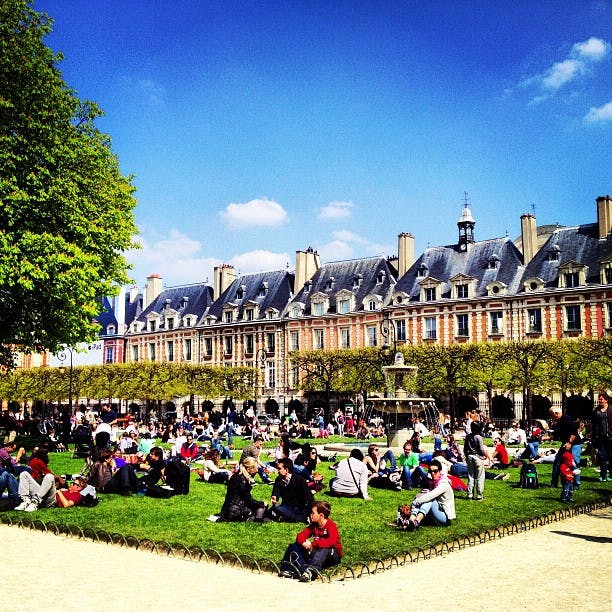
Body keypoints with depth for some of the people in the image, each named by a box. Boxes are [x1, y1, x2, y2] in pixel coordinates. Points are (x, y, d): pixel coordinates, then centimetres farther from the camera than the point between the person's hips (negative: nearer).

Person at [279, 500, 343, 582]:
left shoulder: (331, 526, -16)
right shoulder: (314, 525, 5)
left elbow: (332, 541, -35)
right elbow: (300, 536, -2)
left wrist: (313, 544, -36)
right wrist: (303, 542, -26)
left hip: (332, 555, -7)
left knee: (323, 549, -41)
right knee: (294, 546, -5)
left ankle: (311, 571, -55)